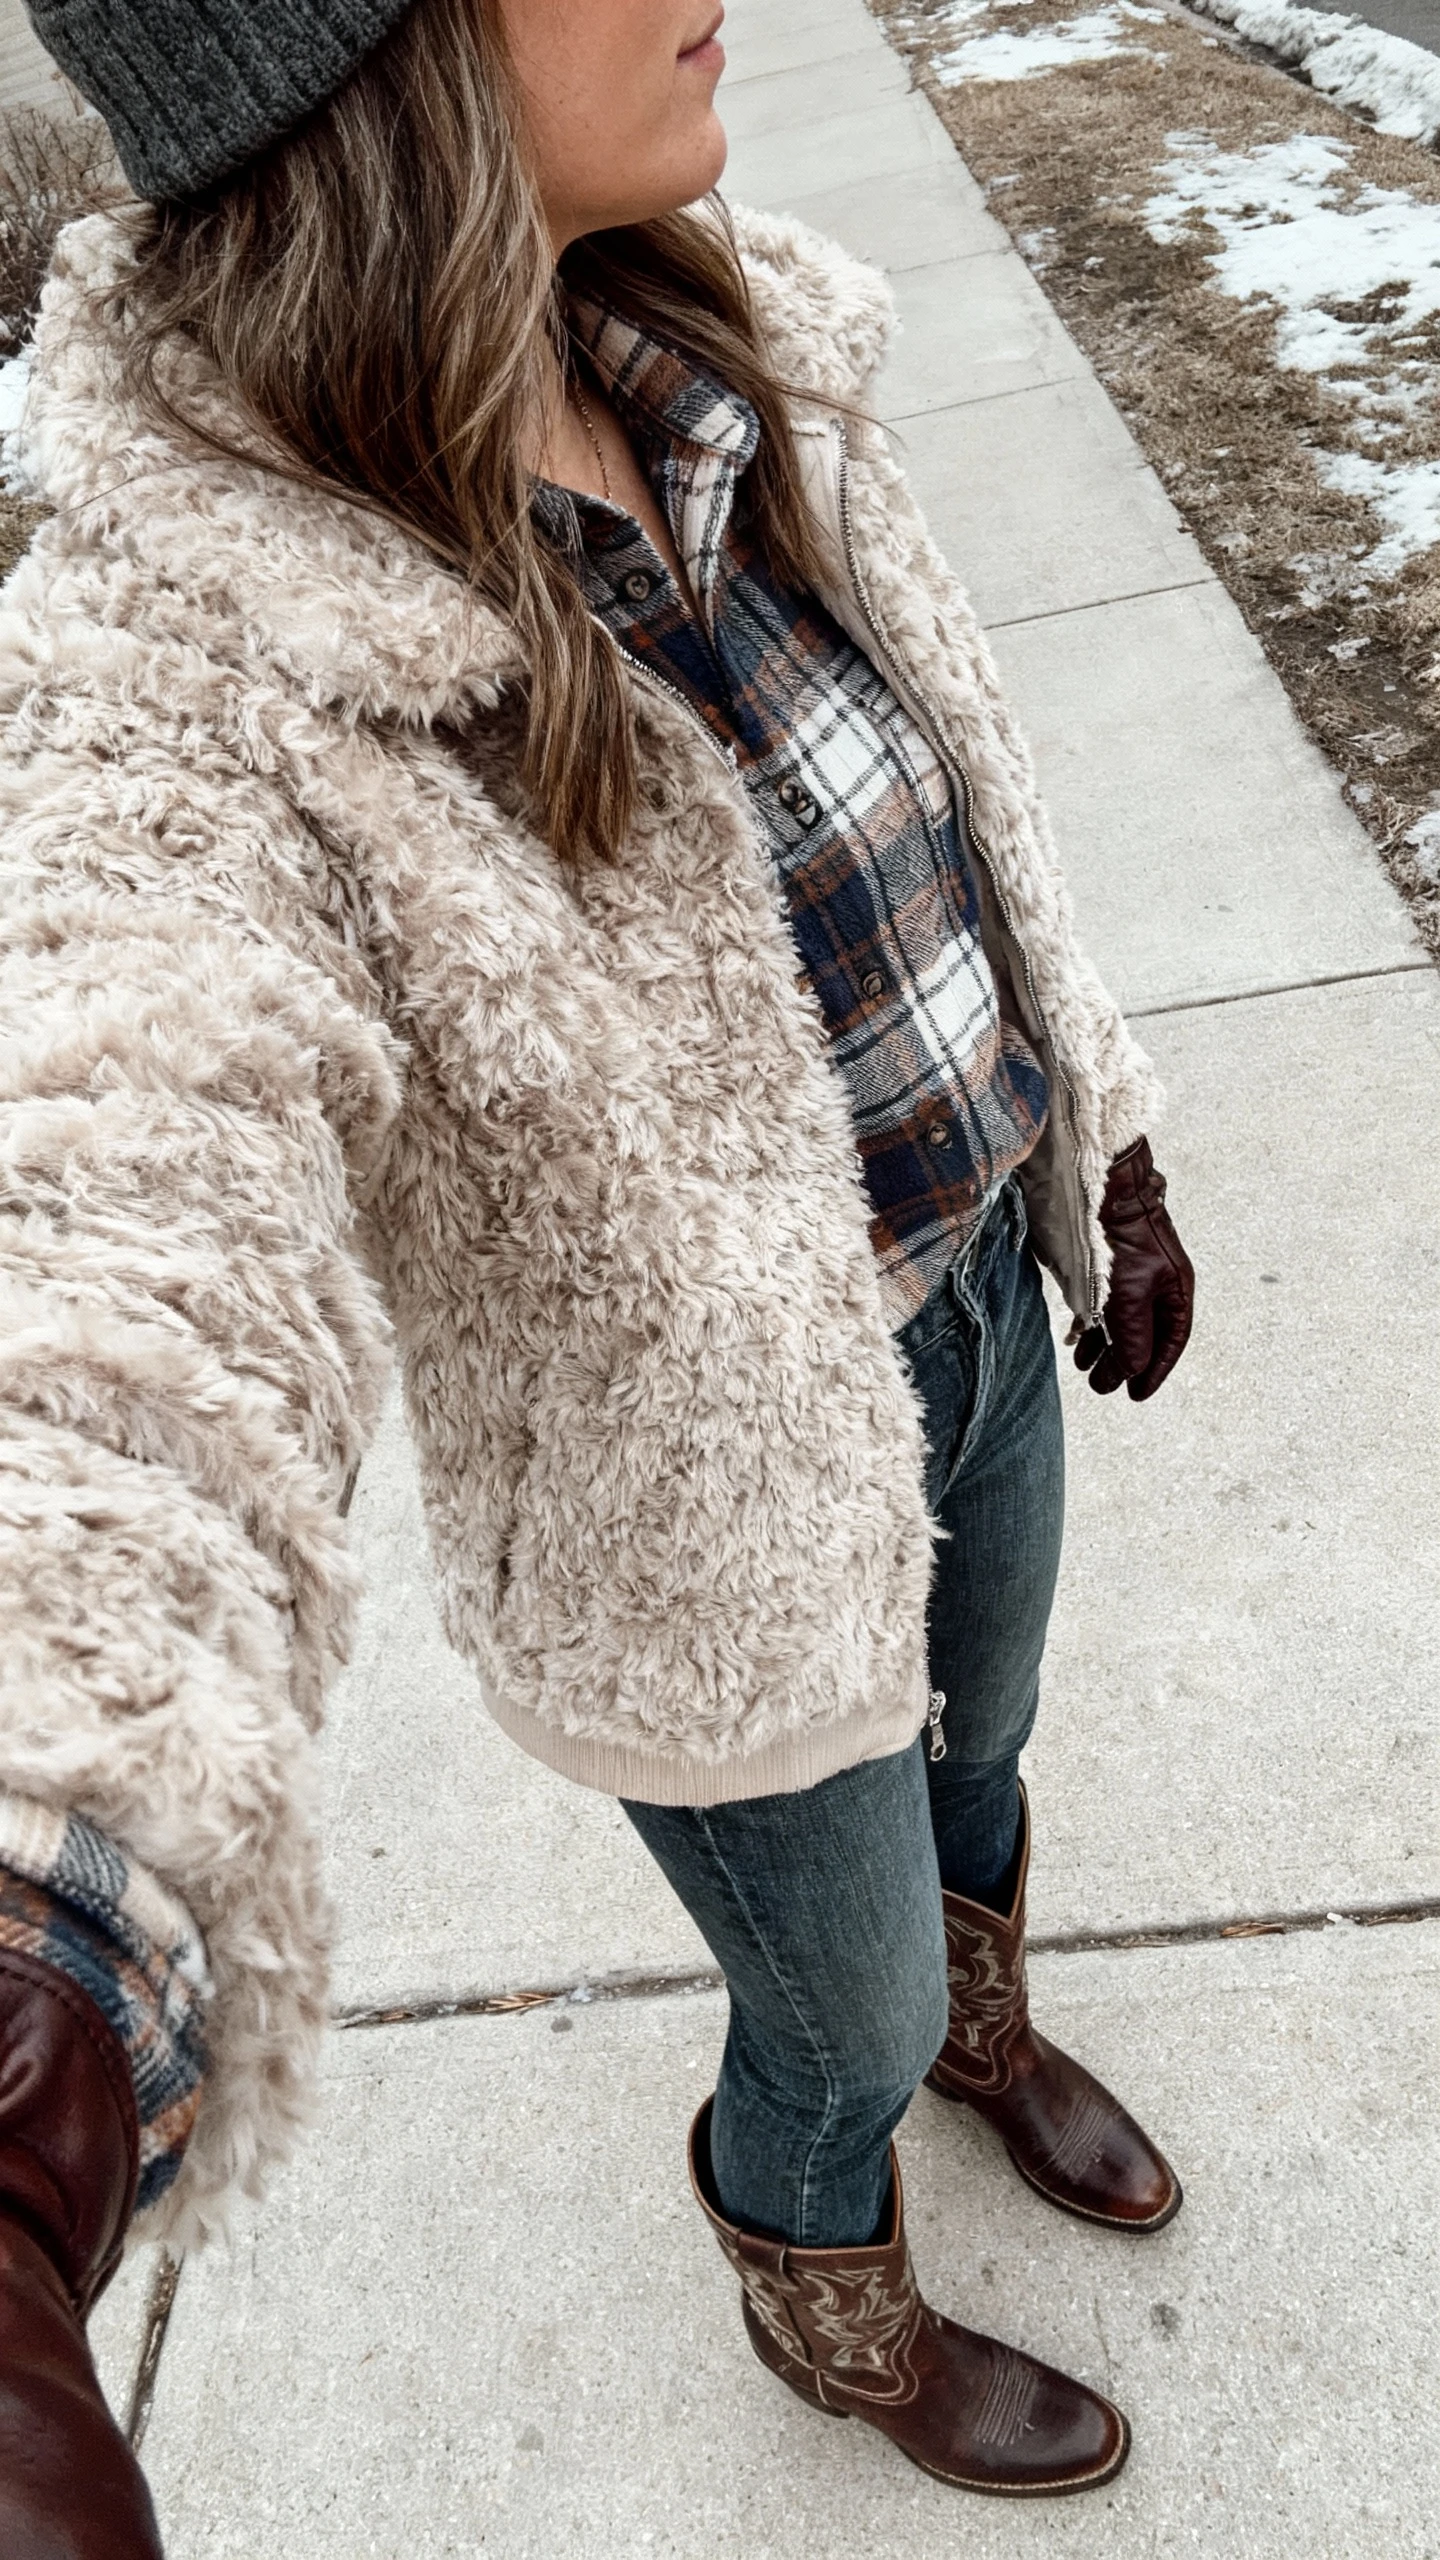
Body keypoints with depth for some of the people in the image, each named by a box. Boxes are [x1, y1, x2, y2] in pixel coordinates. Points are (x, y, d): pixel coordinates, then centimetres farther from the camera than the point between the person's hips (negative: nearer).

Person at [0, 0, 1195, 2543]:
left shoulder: (709, 352, -8)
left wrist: (1101, 1138, 12)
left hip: (971, 1300, 6)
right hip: (721, 1520, -6)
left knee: (973, 1762, 33)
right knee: (843, 2011, 21)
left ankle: (981, 2020, 70)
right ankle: (827, 2311, 59)